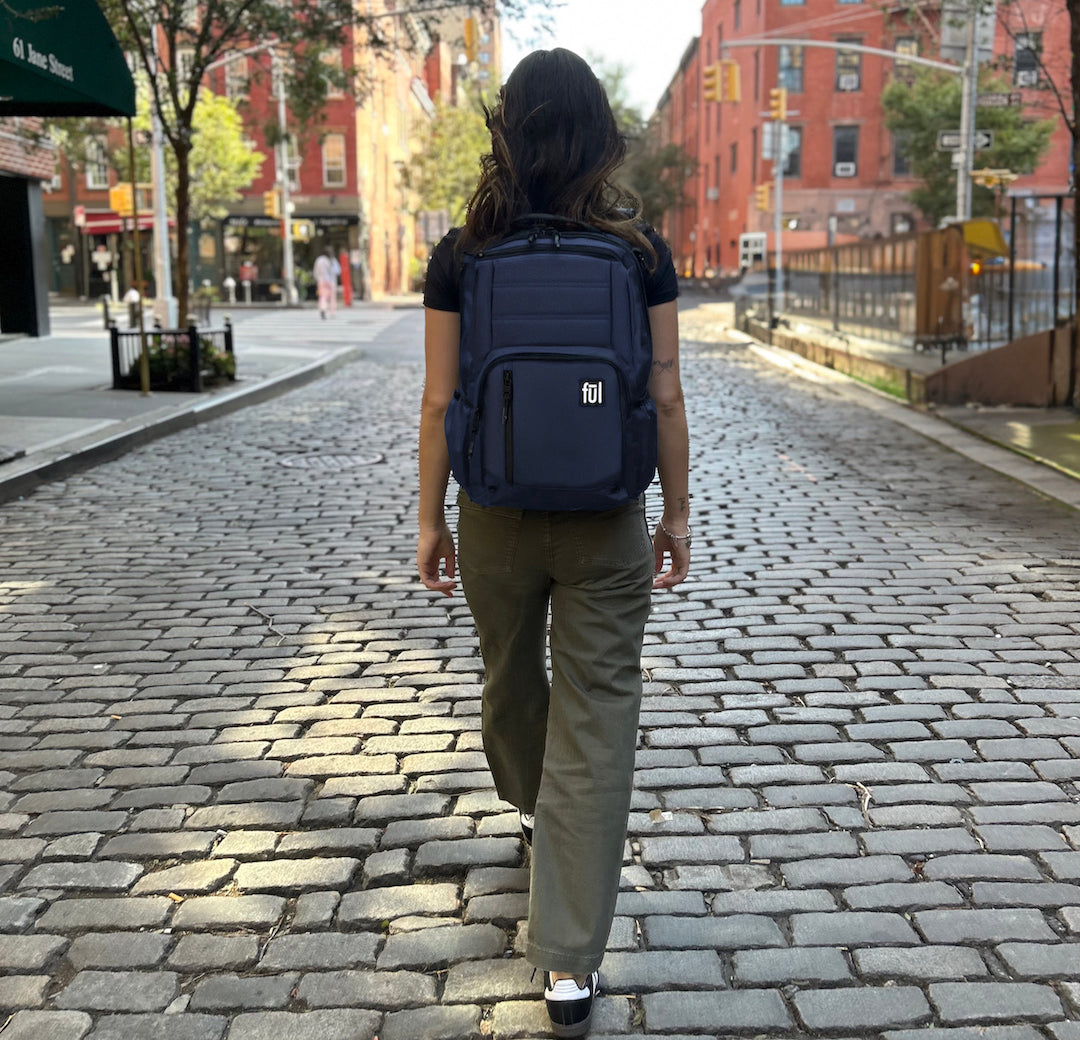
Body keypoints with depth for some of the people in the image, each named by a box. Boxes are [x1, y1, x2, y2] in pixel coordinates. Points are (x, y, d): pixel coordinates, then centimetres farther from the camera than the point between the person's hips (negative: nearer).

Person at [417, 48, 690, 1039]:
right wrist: (678, 511, 6)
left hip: (496, 518, 1)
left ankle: (529, 803, 55)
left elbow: (441, 402, -4)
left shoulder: (462, 254, -5)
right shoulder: (641, 249, -5)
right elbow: (665, 397, -4)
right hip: (607, 525, -1)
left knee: (509, 677, 26)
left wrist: (431, 518, 5)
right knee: (597, 725, 4)